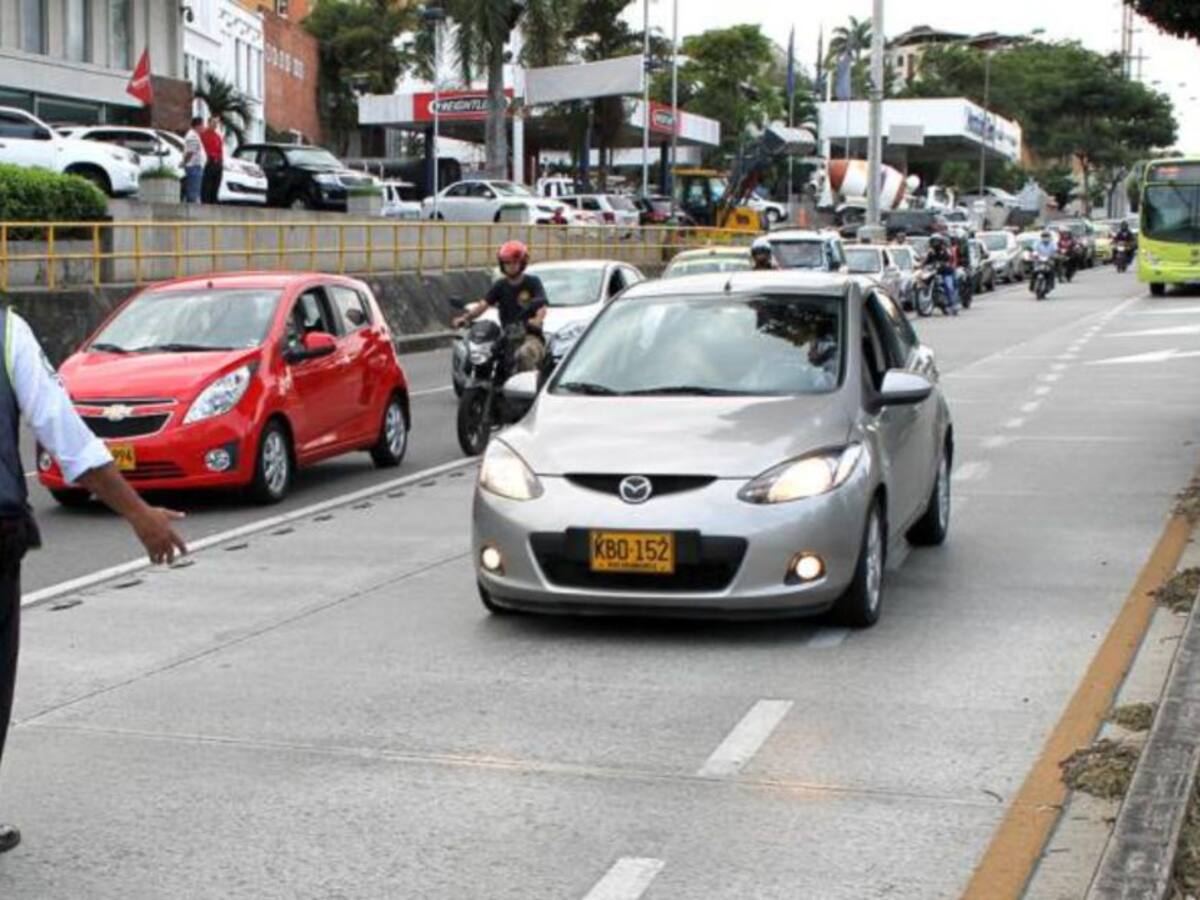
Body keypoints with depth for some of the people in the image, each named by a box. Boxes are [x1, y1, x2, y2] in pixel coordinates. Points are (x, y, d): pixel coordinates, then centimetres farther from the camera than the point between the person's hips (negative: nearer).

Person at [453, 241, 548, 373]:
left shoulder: (532, 283, 3)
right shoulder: (500, 286, 13)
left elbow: (542, 307, -10)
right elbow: (483, 304, 1)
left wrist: (537, 320, -34)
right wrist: (466, 317, -18)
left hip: (530, 336, -4)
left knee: (524, 353, -38)